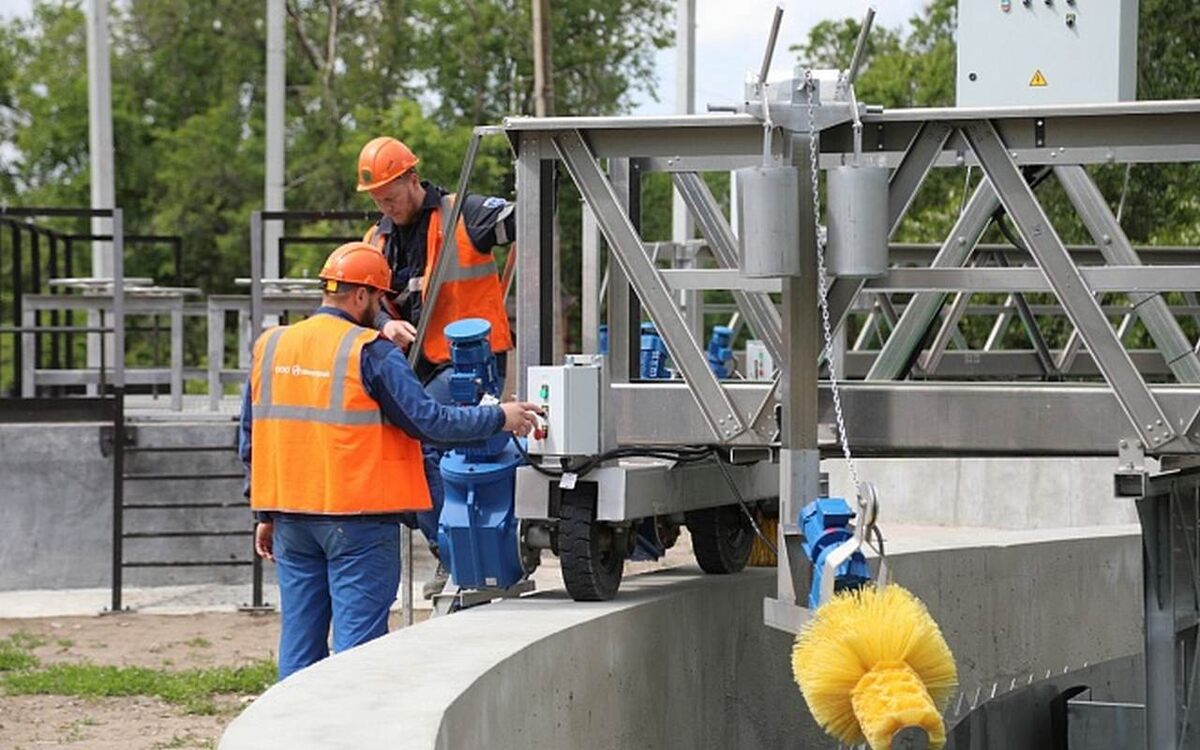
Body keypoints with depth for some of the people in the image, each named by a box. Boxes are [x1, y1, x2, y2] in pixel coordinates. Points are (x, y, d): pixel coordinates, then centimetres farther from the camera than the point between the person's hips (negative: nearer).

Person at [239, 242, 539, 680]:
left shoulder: (270, 347, 9)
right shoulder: (371, 353, -10)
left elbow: (252, 442, 14)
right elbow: (429, 421, -11)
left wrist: (267, 516, 22)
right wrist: (499, 418, 1)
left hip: (291, 518, 6)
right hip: (356, 517, -6)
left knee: (300, 637, 11)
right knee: (359, 641, -2)